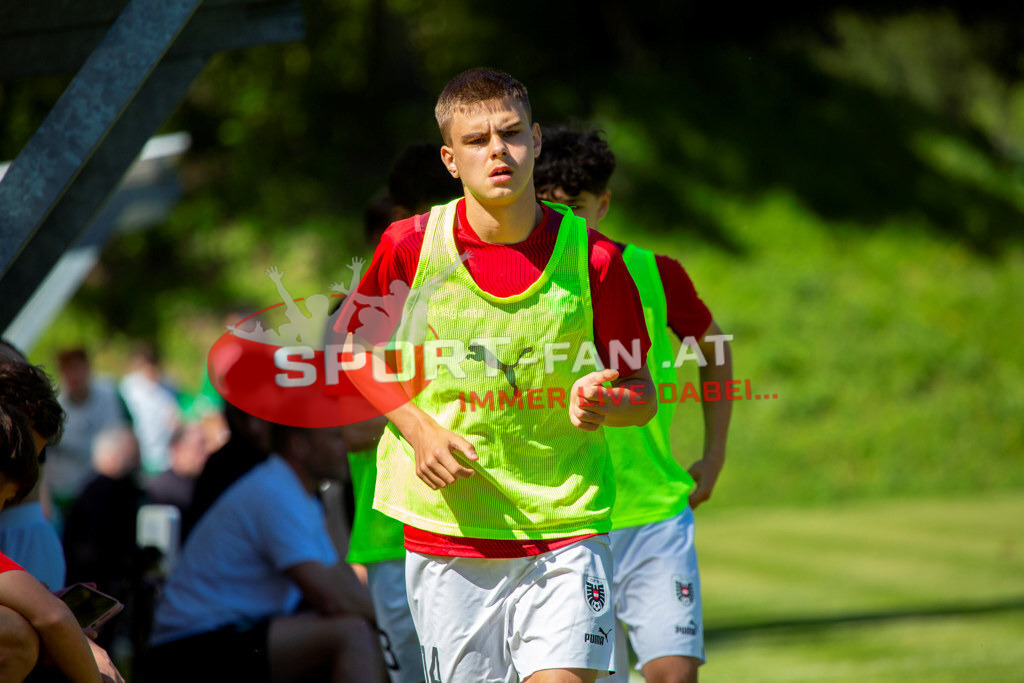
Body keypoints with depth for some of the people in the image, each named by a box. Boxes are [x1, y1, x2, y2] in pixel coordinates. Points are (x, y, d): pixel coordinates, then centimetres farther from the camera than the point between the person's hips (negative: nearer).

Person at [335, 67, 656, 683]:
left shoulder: (593, 258, -5)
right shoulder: (409, 246, -4)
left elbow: (642, 393, 4)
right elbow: (358, 350, 11)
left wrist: (605, 403, -19)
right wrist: (418, 429, -5)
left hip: (564, 530, -1)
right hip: (447, 533, 1)